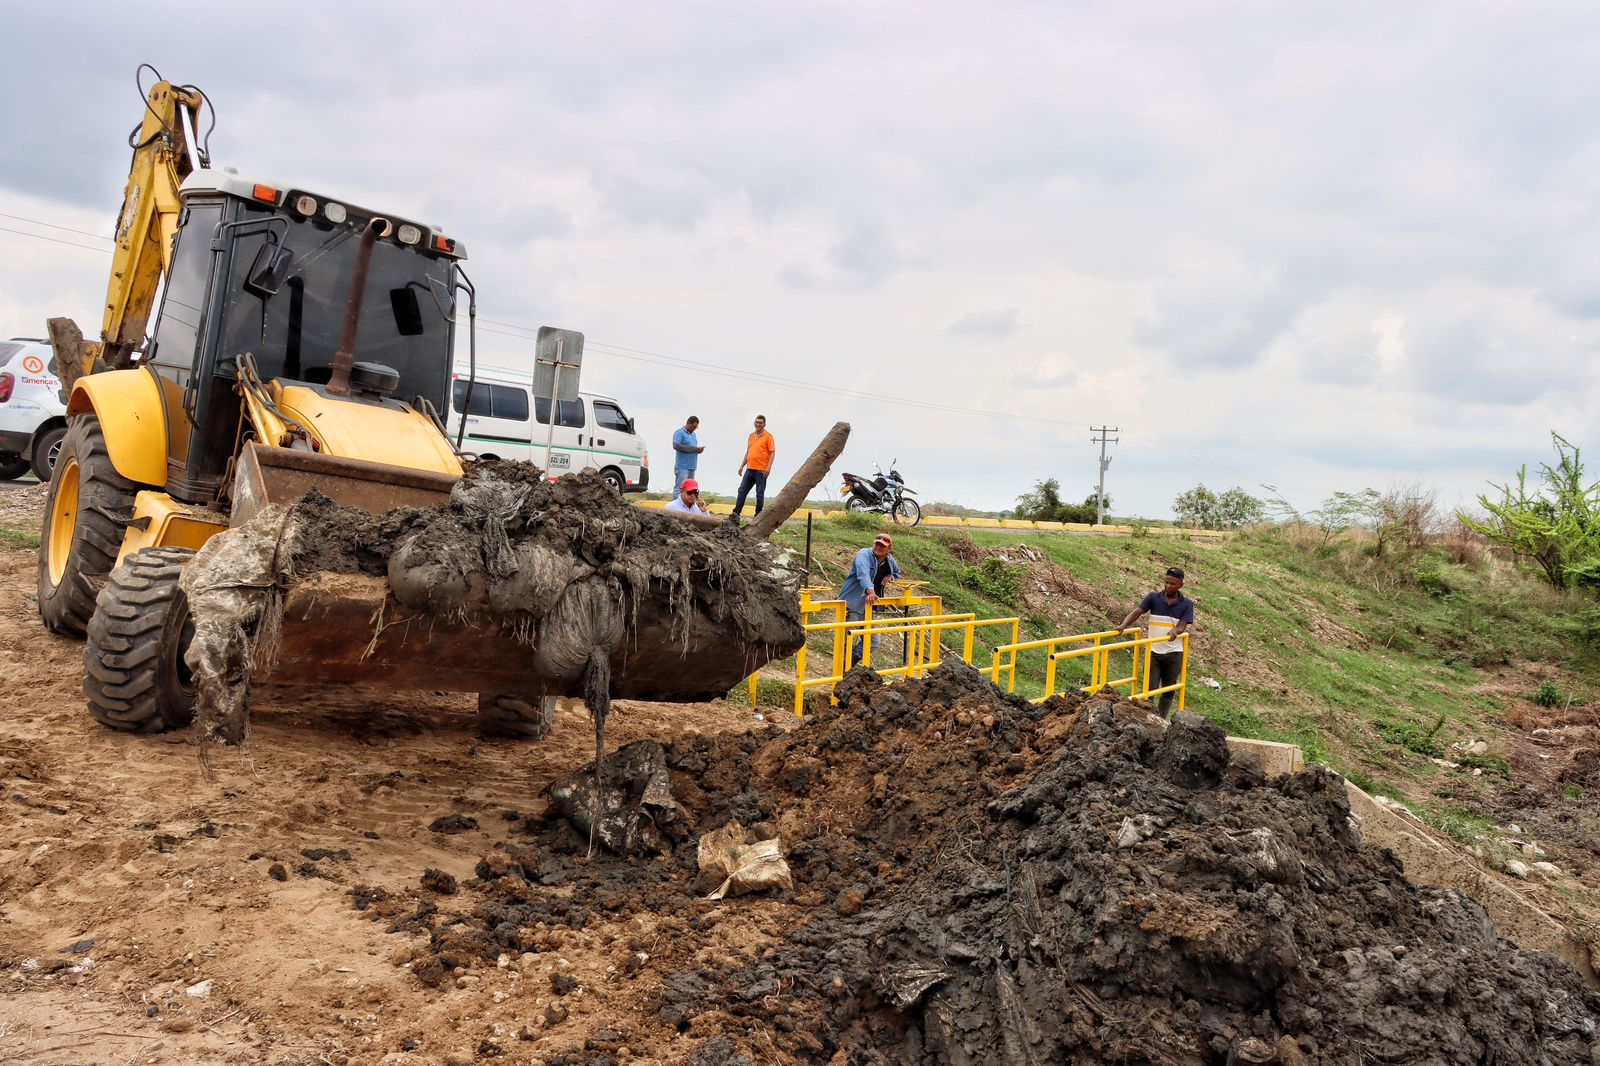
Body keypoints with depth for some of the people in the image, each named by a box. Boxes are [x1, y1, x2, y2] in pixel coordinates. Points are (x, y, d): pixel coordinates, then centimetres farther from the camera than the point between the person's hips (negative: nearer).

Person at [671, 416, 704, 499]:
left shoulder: (693, 434, 20)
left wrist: (698, 450, 2)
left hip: (692, 467, 8)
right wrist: (693, 449, -20)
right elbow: (676, 445, -21)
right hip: (682, 467, -8)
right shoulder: (679, 433, -6)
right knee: (679, 488, -11)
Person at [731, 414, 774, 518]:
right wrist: (742, 465, 16)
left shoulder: (768, 436, -4)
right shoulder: (751, 436, 16)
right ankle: (736, 513, 6)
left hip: (761, 470, -6)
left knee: (760, 494, -1)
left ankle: (758, 515, 7)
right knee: (742, 490, 4)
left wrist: (769, 467, -18)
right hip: (749, 469, 6)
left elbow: (772, 452, -8)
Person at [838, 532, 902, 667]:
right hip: (852, 605, -8)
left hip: (868, 607, 8)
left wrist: (890, 576, 4)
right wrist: (870, 591, -54)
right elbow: (863, 574, -35)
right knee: (850, 642, -9)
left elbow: (897, 573, 31)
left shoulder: (890, 561, 9)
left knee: (873, 643, 9)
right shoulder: (864, 555, -15)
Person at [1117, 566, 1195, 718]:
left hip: (1174, 653, 1)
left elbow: (1182, 626, -12)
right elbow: (1136, 612, -12)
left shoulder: (1187, 604, -2)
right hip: (1153, 652, -1)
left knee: (1168, 691, 10)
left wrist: (1175, 631, -36)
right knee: (1149, 689, -3)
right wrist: (1124, 625, -30)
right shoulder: (1154, 597, -1)